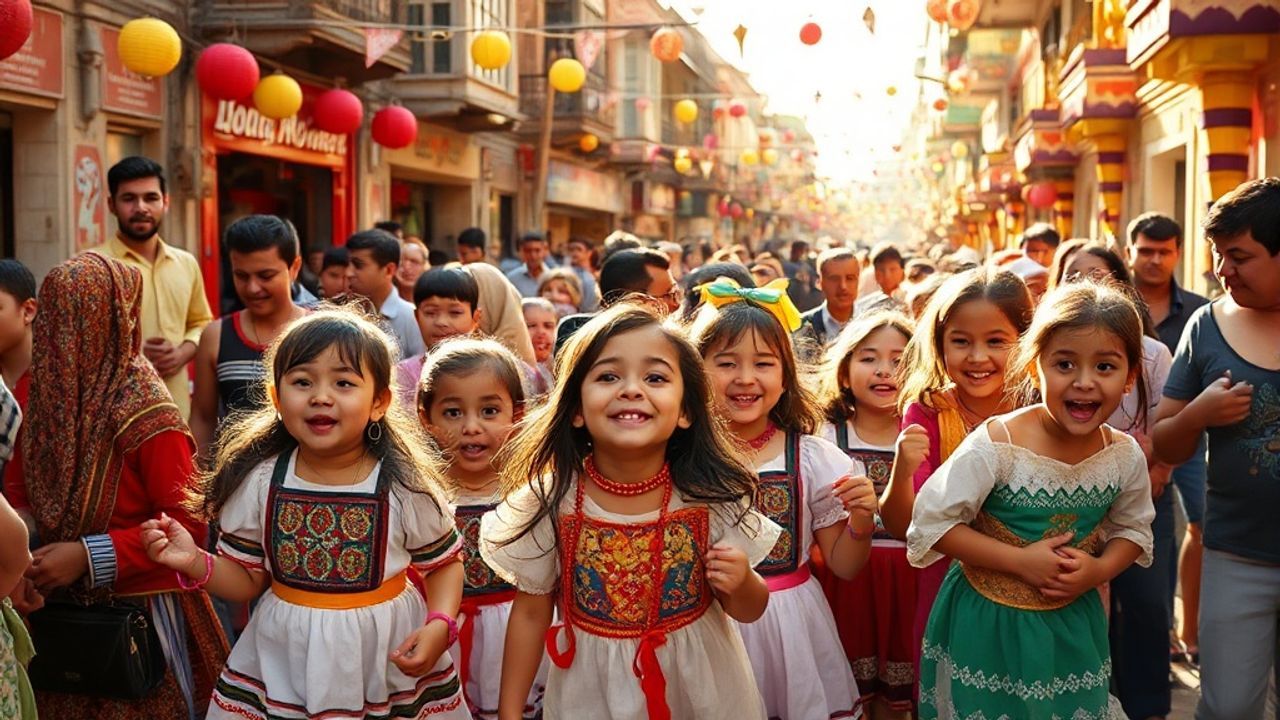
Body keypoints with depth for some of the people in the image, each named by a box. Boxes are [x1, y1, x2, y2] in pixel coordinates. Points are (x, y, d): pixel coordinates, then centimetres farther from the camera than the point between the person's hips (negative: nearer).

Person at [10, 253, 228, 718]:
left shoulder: (146, 416, -17)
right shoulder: (44, 400, -2)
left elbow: (190, 524, -15)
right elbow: (22, 495, 9)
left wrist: (90, 557, -18)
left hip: (138, 612, -4)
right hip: (57, 609, 5)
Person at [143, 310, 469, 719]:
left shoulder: (404, 487, -13)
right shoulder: (259, 481, -8)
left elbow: (444, 562, 1)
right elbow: (247, 580, 2)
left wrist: (439, 627, -15)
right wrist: (195, 564, -17)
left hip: (389, 663, -1)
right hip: (282, 666, 2)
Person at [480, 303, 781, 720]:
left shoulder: (713, 497, -17)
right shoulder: (550, 502, -18)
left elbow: (750, 610, -3)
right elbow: (530, 614, -5)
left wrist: (740, 583, -25)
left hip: (699, 683, 1)